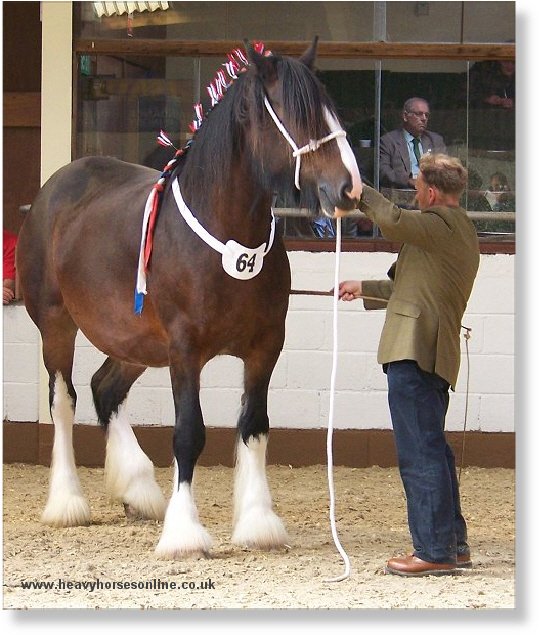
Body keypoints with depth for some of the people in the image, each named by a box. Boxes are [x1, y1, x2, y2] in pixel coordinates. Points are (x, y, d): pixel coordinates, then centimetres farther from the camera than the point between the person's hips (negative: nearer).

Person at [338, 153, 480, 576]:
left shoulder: (443, 224, -10)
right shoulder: (460, 232, 23)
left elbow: (393, 221, -28)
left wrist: (360, 193, -11)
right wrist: (364, 289, 43)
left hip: (414, 353, -11)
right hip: (434, 356, 11)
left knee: (420, 453, -9)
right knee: (432, 451, 18)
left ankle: (435, 550, -9)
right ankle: (454, 544, 23)